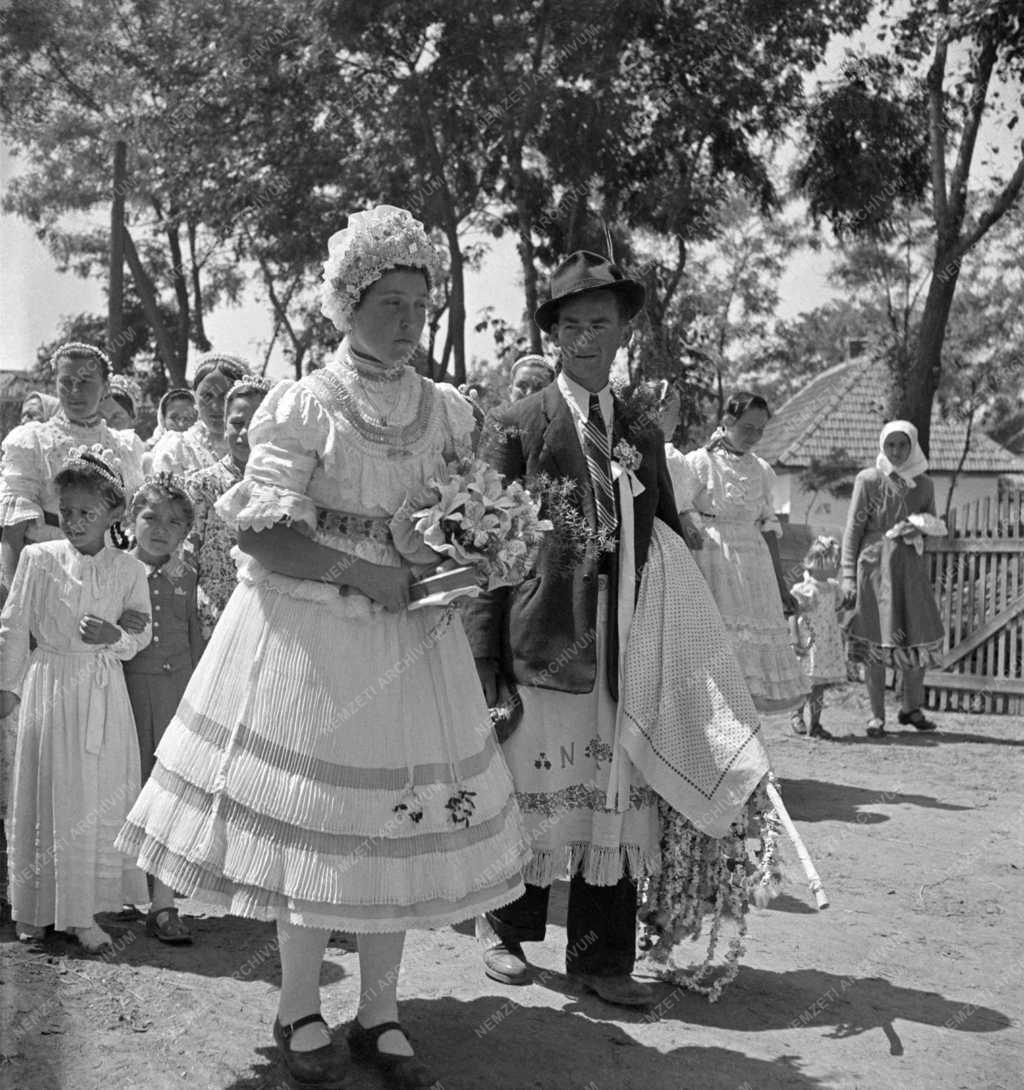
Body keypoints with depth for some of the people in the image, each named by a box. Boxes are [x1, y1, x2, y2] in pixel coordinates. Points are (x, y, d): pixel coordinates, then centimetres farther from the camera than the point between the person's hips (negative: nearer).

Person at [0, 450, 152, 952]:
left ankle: (82, 912, 15)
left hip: (103, 694, 1)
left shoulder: (129, 570, 0)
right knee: (47, 794, 4)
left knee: (102, 798, 4)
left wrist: (115, 636, -15)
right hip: (49, 688, -1)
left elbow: (143, 635, 5)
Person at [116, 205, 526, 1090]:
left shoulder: (450, 412, 7)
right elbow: (262, 538, -12)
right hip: (311, 638, -4)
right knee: (311, 817, 2)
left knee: (400, 822, 6)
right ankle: (300, 1010, 23)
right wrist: (361, 573, -19)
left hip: (412, 641, 4)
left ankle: (380, 1013, 23)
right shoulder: (301, 408, -7)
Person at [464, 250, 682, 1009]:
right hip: (541, 646, -4)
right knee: (532, 796, 5)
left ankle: (603, 959, 19)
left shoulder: (643, 436, 15)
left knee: (617, 804, 7)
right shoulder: (515, 428, 0)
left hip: (625, 655, 4)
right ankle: (509, 931, 28)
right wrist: (484, 660, -10)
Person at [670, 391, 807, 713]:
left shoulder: (761, 470, 14)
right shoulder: (698, 462, -3)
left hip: (755, 567, 6)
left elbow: (768, 527, 17)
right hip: (715, 566, -6)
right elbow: (683, 521, -8)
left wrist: (781, 584, 16)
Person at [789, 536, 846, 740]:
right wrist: (795, 641, -16)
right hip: (811, 645, -7)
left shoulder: (833, 587, 10)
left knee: (821, 684, 7)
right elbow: (793, 615, -12)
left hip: (829, 644, 7)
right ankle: (796, 713, 13)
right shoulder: (805, 590, -12)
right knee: (812, 682, -9)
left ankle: (815, 724, 13)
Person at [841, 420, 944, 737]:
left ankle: (912, 708, 20)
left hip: (910, 566, 3)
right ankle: (877, 715, 9)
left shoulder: (924, 484, 7)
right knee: (875, 639, -1)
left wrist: (921, 527, -6)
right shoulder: (868, 479, -2)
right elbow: (853, 529, -2)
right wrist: (848, 575, -7)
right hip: (875, 563, -3)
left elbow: (935, 525, 19)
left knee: (920, 635, 2)